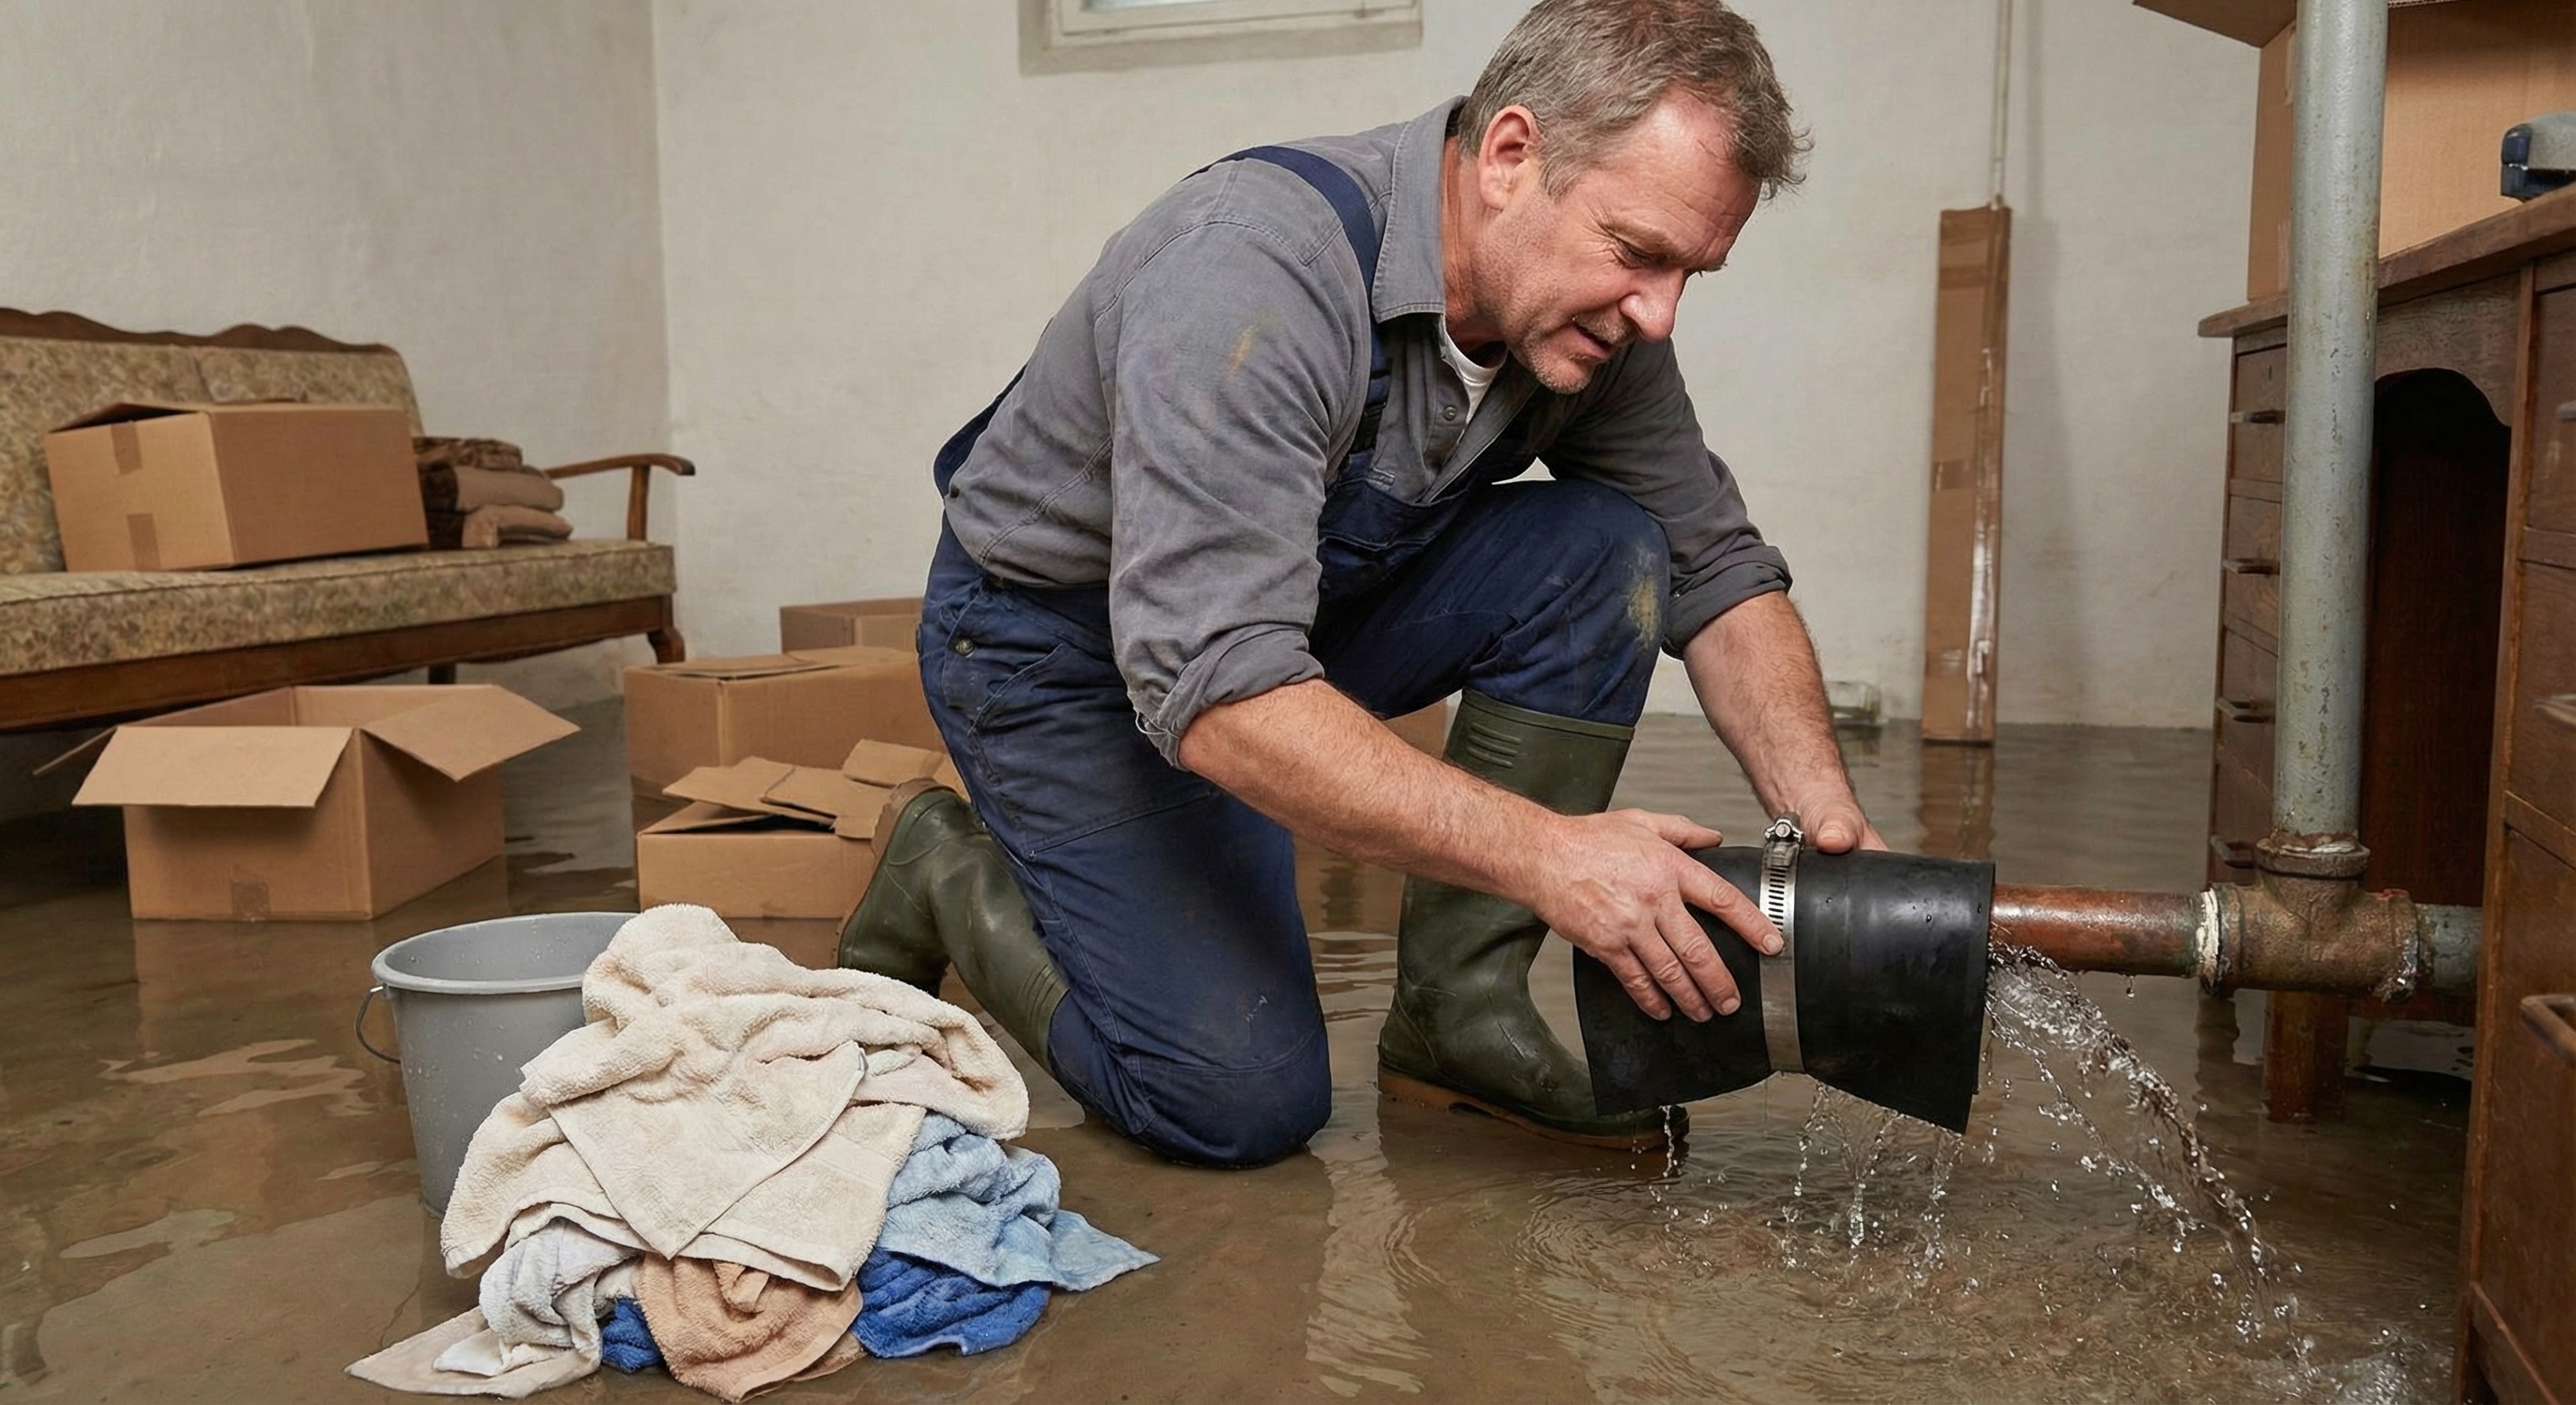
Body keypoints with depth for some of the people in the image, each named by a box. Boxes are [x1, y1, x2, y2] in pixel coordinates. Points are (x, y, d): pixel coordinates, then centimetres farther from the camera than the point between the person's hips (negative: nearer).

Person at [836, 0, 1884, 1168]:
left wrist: (1822, 810, -19)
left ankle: (1457, 1010, -9)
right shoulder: (1254, 270, -34)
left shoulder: (1589, 312, -11)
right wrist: (1543, 854, -44)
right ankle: (947, 874, 10)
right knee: (1242, 1104, -14)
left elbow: (1716, 566, -3)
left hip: (1309, 602, 7)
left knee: (1607, 550, -16)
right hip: (1063, 643, -6)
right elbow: (1211, 686, -41)